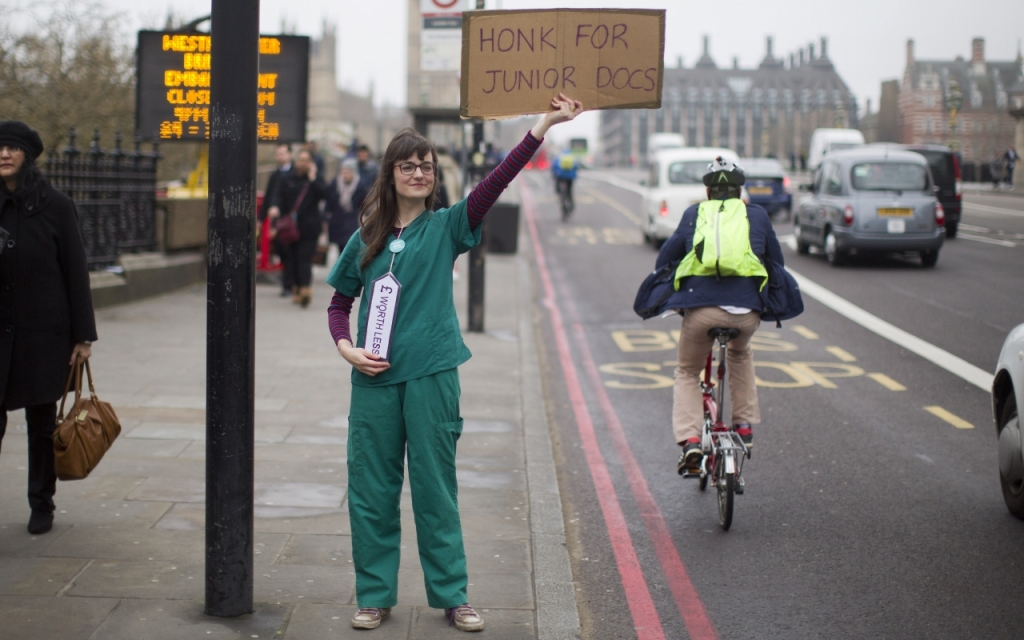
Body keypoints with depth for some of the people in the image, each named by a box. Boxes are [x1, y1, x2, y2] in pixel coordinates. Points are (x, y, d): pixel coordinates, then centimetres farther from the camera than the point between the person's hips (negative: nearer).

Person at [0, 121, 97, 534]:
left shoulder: (55, 206, -2)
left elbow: (76, 271, -1)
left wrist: (82, 334, -4)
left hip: (44, 333, -1)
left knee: (42, 423, 9)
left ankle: (42, 504, 22)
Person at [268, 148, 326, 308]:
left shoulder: (316, 178, 4)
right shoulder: (287, 179, 11)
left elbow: (323, 193, -11)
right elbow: (279, 195, 7)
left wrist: (313, 179, -13)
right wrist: (275, 207, -12)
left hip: (308, 227, -4)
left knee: (305, 257, -12)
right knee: (291, 257, 6)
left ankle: (305, 288, -19)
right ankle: (296, 288, 16)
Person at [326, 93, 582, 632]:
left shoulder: (446, 226, 2)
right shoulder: (366, 238, 8)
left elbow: (496, 181, -11)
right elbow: (340, 304, 15)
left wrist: (544, 125, -22)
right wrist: (346, 347, -4)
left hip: (431, 372, -2)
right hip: (375, 376, 2)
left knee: (435, 489, 5)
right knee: (371, 490, 6)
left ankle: (451, 597, 15)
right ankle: (374, 596, 18)